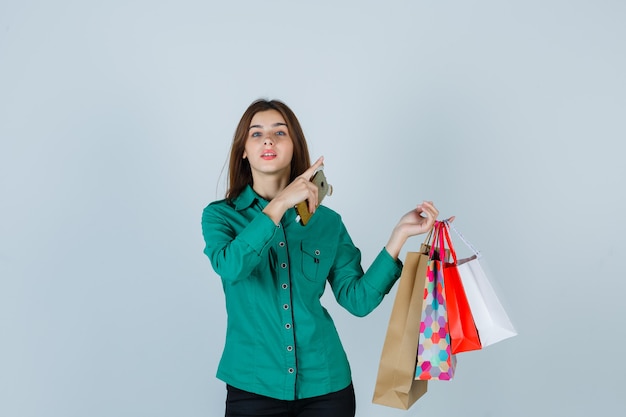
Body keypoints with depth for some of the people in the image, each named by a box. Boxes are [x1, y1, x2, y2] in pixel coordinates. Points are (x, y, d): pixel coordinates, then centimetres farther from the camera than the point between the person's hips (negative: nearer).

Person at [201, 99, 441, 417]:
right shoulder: (220, 215, -1)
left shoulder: (327, 222, 4)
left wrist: (399, 234, -8)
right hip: (254, 385, -2)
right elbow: (230, 267, -21)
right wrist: (280, 205, -22)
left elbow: (357, 299, -3)